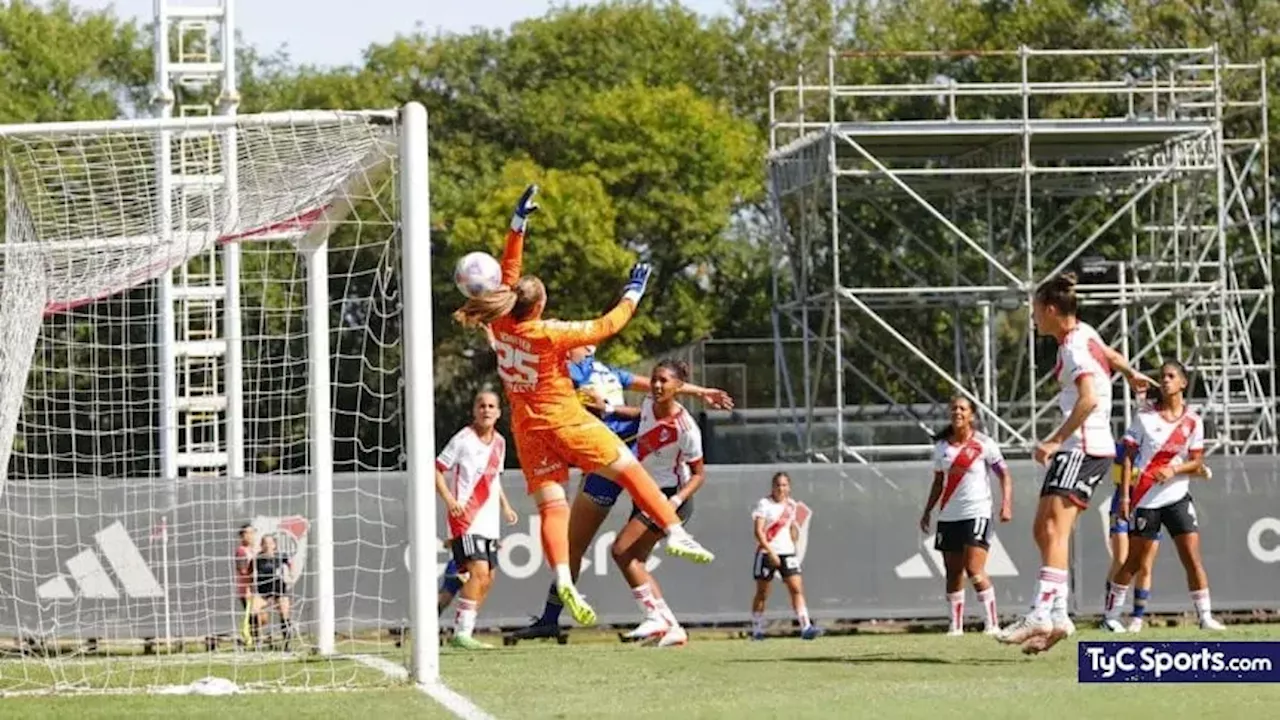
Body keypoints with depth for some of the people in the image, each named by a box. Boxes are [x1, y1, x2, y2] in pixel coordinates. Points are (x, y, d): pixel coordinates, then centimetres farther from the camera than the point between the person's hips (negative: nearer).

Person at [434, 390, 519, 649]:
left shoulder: (499, 442, 13)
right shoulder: (463, 439, -8)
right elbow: (437, 470, -6)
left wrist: (505, 506, 17)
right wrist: (449, 500, -18)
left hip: (489, 520, 8)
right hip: (466, 518, -8)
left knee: (487, 579, 7)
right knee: (479, 570, -21)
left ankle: (463, 631, 16)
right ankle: (462, 632, -21)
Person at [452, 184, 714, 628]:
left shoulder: (501, 324, -4)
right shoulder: (550, 334, -18)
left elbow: (508, 272, 8)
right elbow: (605, 327, -10)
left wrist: (518, 223, 11)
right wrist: (632, 294, 3)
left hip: (527, 428, 5)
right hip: (564, 419, -5)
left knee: (551, 506, -3)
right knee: (630, 469, 4)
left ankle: (563, 579, -20)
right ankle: (674, 533, -4)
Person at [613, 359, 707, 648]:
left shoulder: (685, 428, -21)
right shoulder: (648, 405, -1)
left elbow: (698, 474, -12)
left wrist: (677, 500, -27)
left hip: (670, 497, -8)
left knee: (622, 550, -19)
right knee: (635, 561, 2)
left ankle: (655, 617, -16)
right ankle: (672, 628, 5)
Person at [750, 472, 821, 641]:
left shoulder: (791, 505, 10)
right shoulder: (764, 504, -7)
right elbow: (758, 531, -15)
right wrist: (771, 552, -23)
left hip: (787, 552, 4)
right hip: (767, 552, -4)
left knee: (797, 589, -9)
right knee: (762, 593, 5)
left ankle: (806, 627, -15)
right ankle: (757, 630, 16)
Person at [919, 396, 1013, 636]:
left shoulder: (984, 444, -3)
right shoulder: (941, 447, 10)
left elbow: (1004, 475, -2)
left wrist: (1006, 504, -13)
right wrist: (927, 511, 16)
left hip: (976, 513, -5)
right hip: (948, 516, 5)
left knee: (974, 570, -16)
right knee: (953, 573, 6)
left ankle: (993, 623, -10)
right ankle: (955, 625, 11)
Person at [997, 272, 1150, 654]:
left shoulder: (1074, 347, -15)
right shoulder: (1083, 334, 13)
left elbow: (1089, 399, -28)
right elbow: (1111, 355, 35)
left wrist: (1055, 441, -29)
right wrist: (1131, 374, 53)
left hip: (1084, 447, -11)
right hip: (1078, 448, 11)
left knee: (1054, 527, -21)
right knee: (1043, 529, 9)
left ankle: (1042, 614, -31)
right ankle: (1057, 614, 6)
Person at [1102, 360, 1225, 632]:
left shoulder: (1193, 422, 4)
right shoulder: (1144, 418, 0)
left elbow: (1197, 462, 4)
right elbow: (1129, 457, 0)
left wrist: (1174, 469, -15)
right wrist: (1125, 494, -8)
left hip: (1177, 497, 2)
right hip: (1145, 500, -2)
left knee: (1192, 557, -7)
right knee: (1134, 561, 2)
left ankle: (1205, 616, -3)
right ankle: (1111, 614, 11)